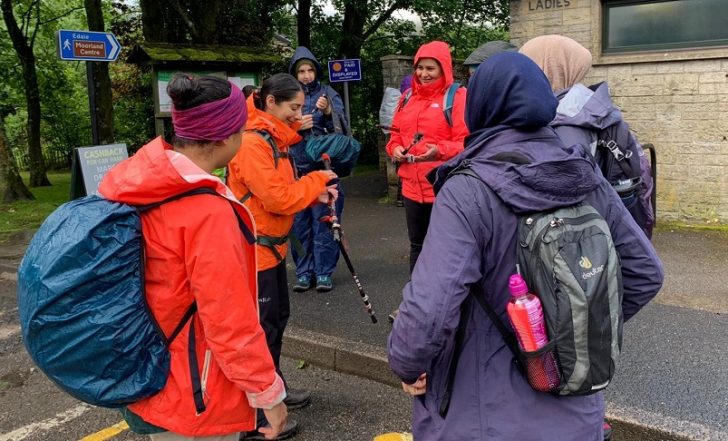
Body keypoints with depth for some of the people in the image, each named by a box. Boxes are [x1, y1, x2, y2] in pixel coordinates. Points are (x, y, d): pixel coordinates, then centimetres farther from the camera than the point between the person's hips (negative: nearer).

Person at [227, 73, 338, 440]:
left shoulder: (274, 139, 11)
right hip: (254, 250, -10)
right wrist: (317, 180, -12)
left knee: (277, 319, 19)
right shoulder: (251, 142, -21)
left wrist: (316, 193, 0)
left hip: (272, 246, 10)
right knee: (262, 328, -2)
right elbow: (278, 198, -25)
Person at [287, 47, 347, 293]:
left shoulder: (328, 94, 4)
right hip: (296, 169, 2)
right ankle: (304, 272, 16)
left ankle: (324, 272, 10)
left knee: (323, 221, 1)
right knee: (299, 223, 6)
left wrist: (329, 112, -20)